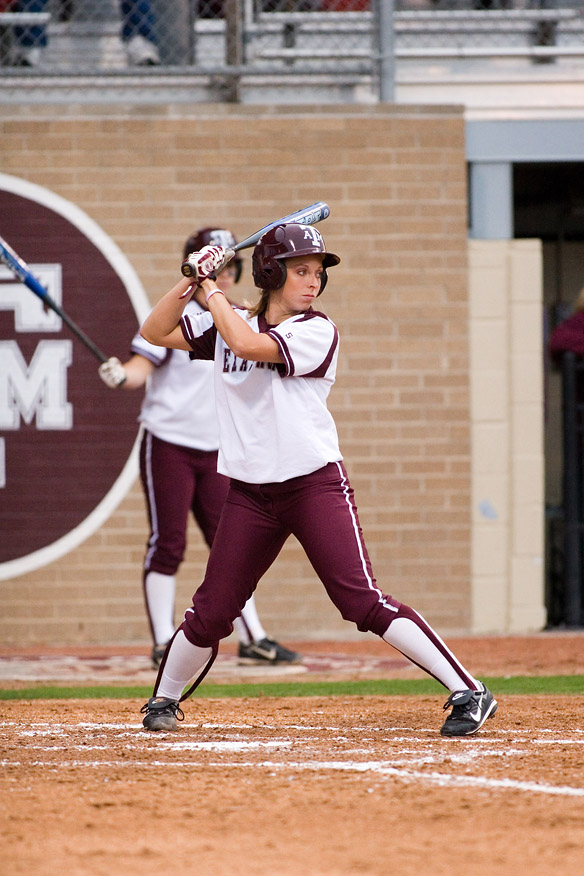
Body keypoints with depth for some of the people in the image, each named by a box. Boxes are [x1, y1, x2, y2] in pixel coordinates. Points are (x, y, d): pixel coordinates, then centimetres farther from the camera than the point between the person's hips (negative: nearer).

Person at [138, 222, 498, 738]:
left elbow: (247, 345, -20)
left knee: (362, 600, -15)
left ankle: (467, 691, -15)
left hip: (315, 483, -4)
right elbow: (156, 332, 10)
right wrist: (192, 279, -2)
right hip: (250, 495, 4)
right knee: (211, 612, 4)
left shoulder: (316, 332, -6)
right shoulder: (229, 325, 9)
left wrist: (212, 290, -7)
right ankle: (164, 701, 27)